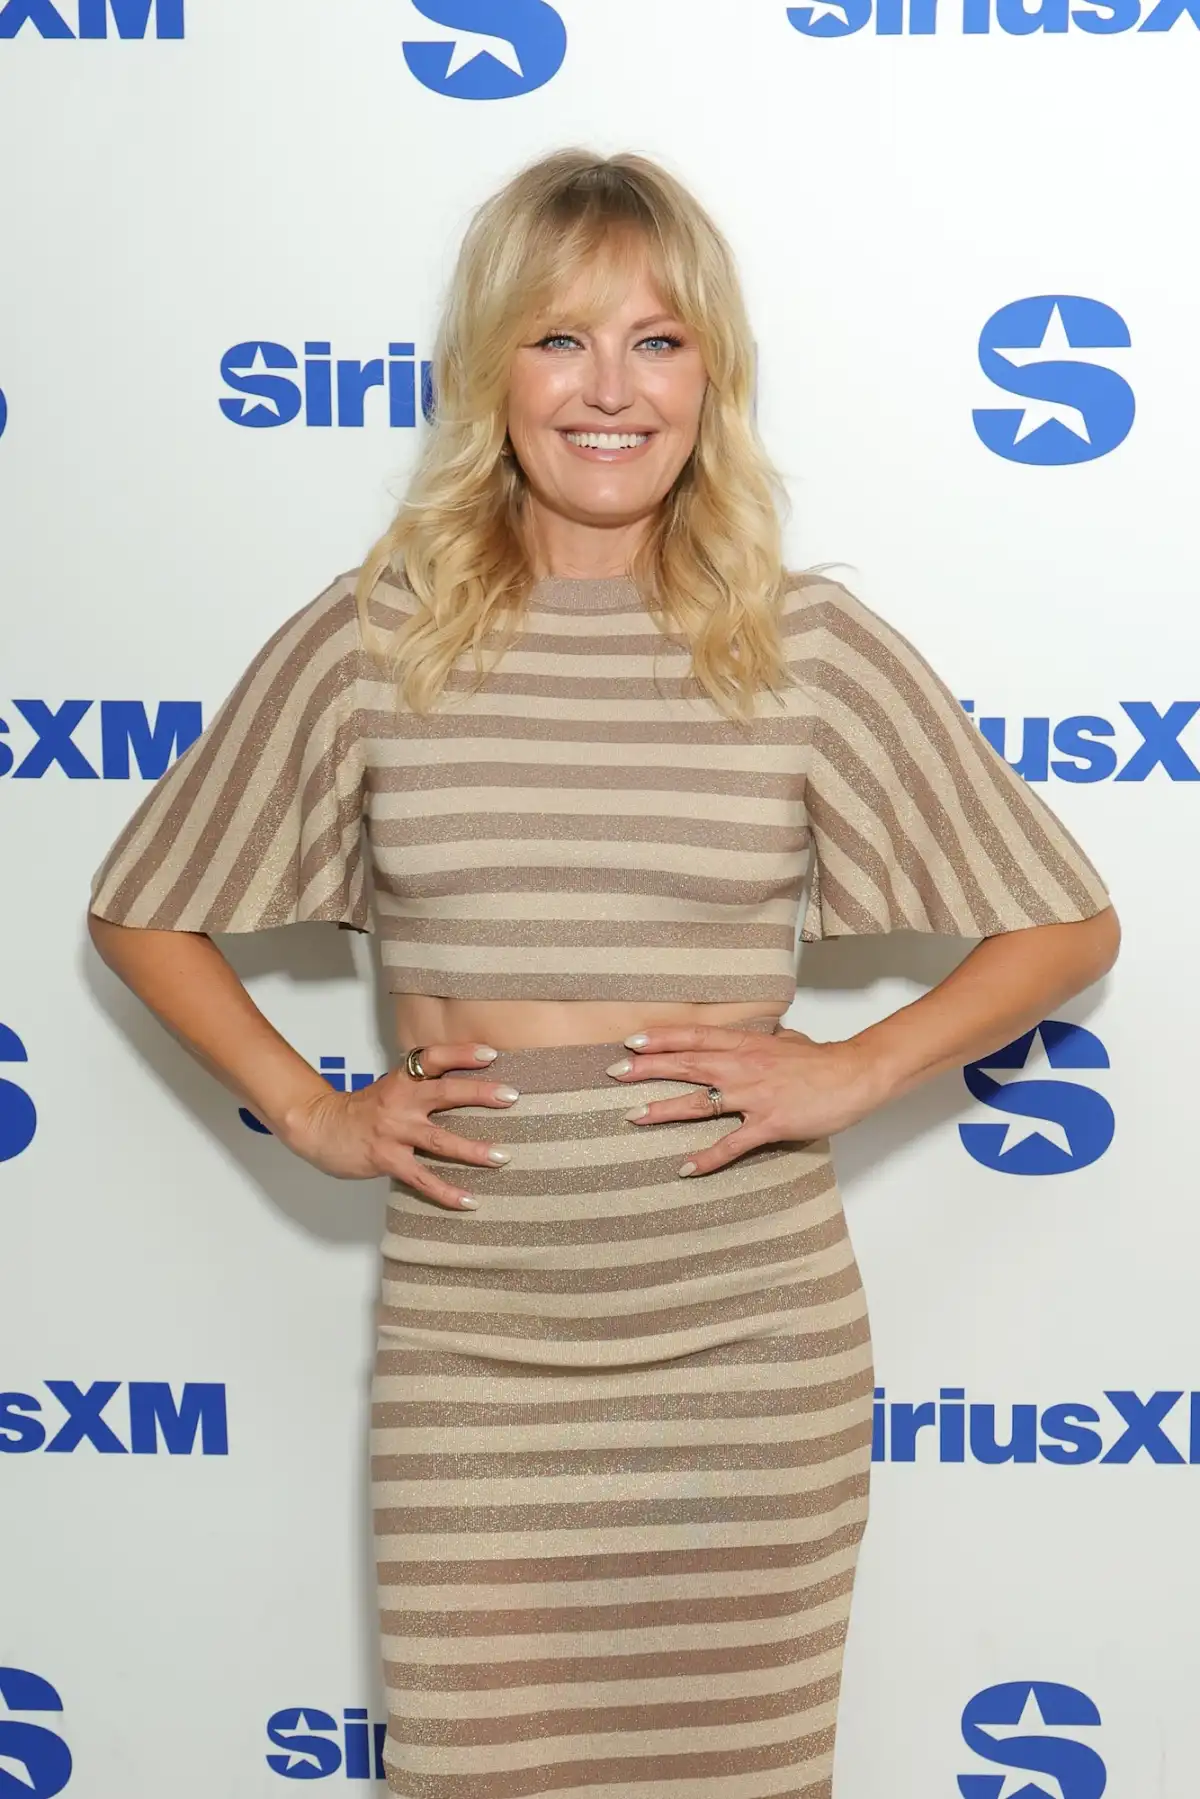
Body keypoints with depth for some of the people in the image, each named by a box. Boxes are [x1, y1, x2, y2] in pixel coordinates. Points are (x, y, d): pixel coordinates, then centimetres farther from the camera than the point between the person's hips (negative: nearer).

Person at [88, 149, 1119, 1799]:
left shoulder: (811, 645, -2)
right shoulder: (373, 639, -1)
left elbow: (1068, 929, 5)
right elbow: (143, 912, 10)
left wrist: (858, 1070, -7)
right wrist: (310, 1112, 0)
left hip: (751, 1337, 0)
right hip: (471, 1337, 0)